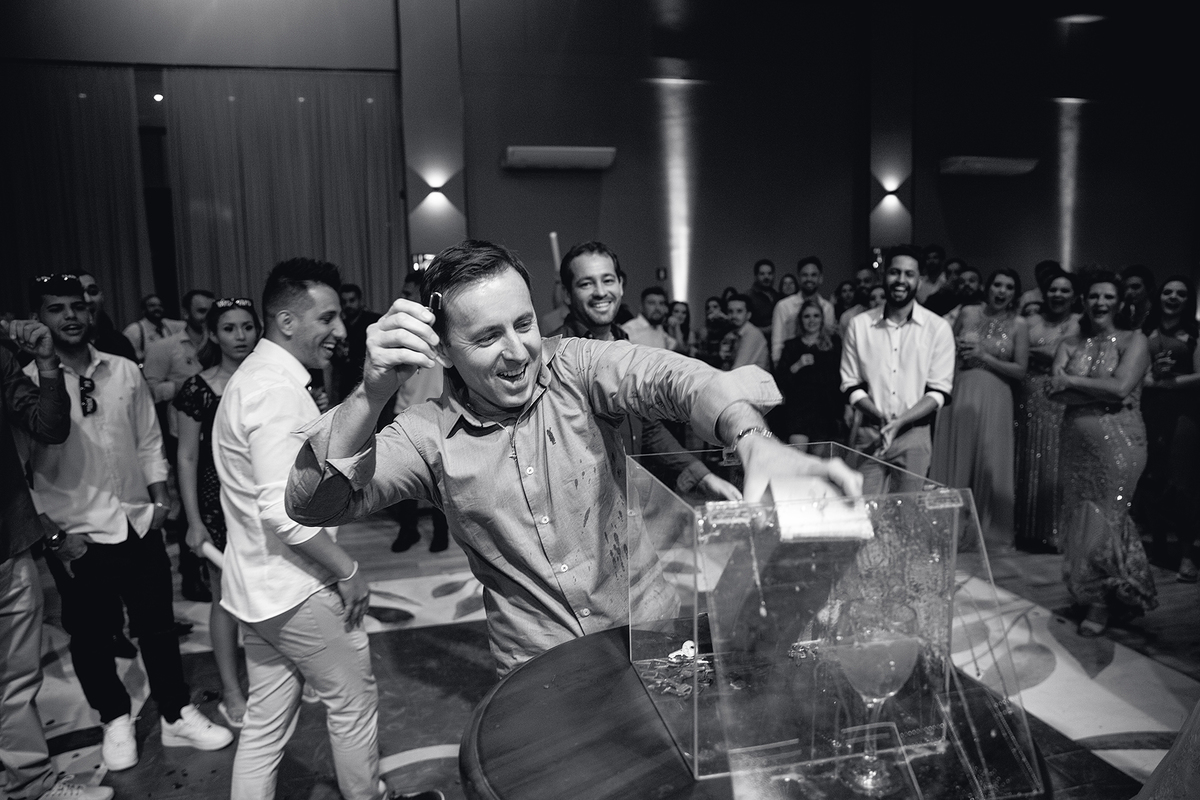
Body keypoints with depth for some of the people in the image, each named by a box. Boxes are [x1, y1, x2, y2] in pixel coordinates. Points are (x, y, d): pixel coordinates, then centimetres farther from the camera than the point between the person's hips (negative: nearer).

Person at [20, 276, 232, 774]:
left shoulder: (125, 372, 3)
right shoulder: (28, 382, -7)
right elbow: (21, 462, -5)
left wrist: (160, 497, 3)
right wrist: (50, 528, -8)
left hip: (139, 523, 3)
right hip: (76, 533, -2)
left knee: (157, 625, 11)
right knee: (91, 634, 12)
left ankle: (177, 716, 26)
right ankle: (115, 719, 33)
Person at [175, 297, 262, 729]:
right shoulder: (198, 388, -6)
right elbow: (187, 458, -4)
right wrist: (194, 522, -7)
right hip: (220, 499, -2)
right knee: (226, 597, 6)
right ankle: (231, 692, 22)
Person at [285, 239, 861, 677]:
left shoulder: (575, 369, -11)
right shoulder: (430, 434, -10)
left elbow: (667, 377, -29)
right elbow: (312, 504, -20)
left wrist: (752, 439, -52)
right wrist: (371, 394, -38)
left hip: (648, 630, 0)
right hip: (537, 670, 0)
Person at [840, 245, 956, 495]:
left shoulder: (938, 328, 0)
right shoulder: (859, 325, 4)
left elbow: (939, 391, -2)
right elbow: (851, 385, 4)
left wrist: (900, 421, -16)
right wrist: (880, 417, -12)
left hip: (914, 435, 0)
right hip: (868, 435, 1)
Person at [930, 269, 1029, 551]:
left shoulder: (1018, 324, 1)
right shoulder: (967, 313, 5)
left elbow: (1020, 371, -2)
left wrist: (985, 356, -10)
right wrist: (958, 349, -4)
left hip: (994, 401, -1)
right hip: (959, 393, 1)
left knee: (988, 465, 3)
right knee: (954, 461, 5)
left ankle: (989, 532, 19)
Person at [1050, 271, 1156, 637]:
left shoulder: (1133, 340, -2)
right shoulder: (1069, 344, 10)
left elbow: (1121, 387, -17)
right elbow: (1056, 391, -3)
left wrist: (1072, 381, -8)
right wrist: (1102, 392, -13)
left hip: (1118, 443, -4)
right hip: (1076, 442, 4)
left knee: (1104, 520, 0)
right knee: (1080, 521, 8)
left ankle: (1100, 604, 17)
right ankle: (1090, 593, 26)